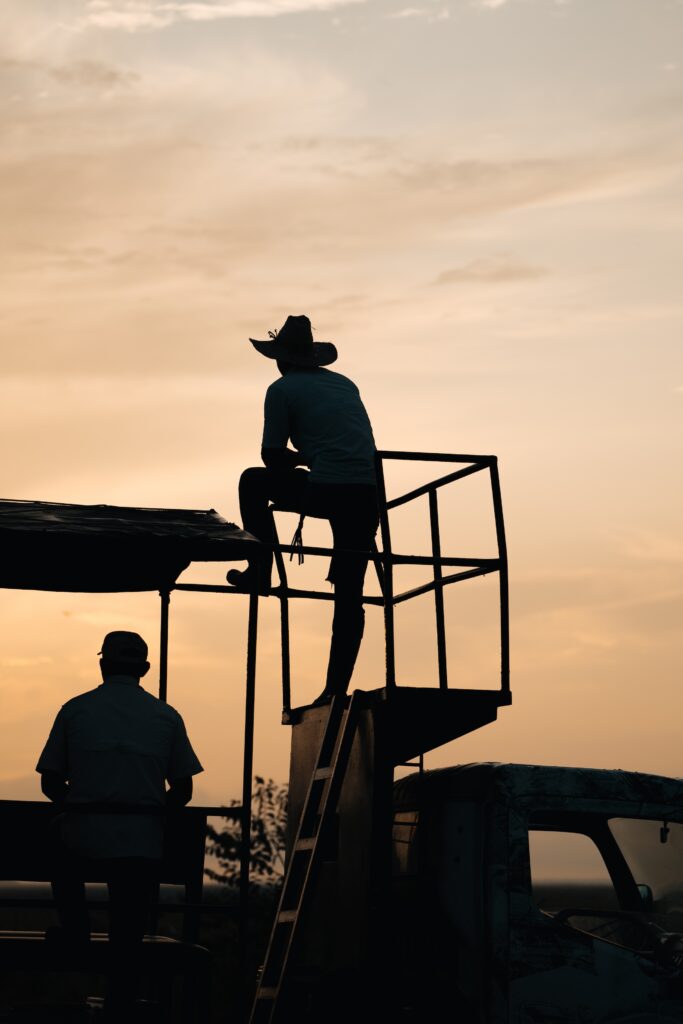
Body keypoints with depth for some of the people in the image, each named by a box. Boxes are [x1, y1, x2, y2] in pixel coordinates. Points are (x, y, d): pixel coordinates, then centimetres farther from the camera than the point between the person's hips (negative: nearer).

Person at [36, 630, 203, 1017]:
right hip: (141, 847, 0)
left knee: (60, 830, 35)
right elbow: (183, 790, 6)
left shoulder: (75, 709, 2)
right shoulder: (167, 716, 4)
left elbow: (50, 784, 4)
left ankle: (75, 925, 29)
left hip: (83, 845, 0)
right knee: (126, 944, 15)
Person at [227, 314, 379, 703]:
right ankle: (337, 687, 10)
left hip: (328, 491, -5)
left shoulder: (282, 389, 7)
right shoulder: (345, 384, 24)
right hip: (369, 494, 5)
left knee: (254, 481, 23)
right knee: (350, 594, 11)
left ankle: (260, 573, 22)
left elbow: (272, 457, 7)